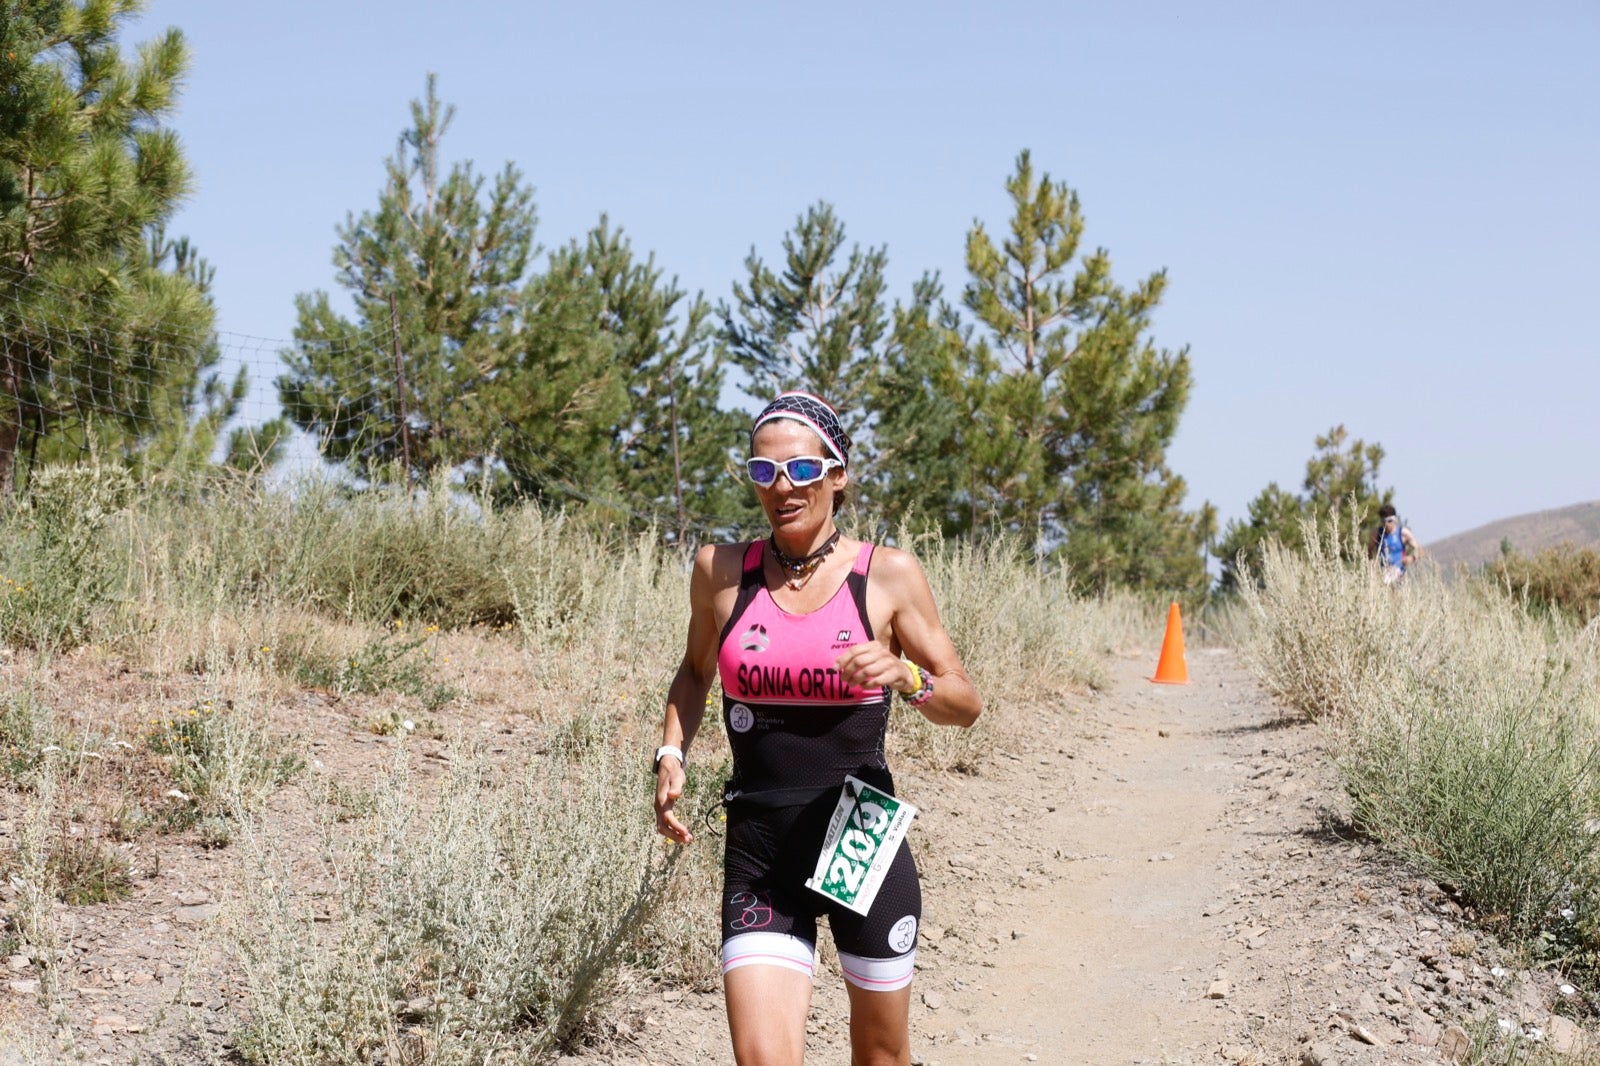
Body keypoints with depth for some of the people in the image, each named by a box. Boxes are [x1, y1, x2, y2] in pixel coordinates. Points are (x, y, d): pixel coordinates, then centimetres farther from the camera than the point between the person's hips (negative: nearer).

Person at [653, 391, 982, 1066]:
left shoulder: (888, 575, -2)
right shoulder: (720, 571, 2)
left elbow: (966, 704, 4)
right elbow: (695, 672, 21)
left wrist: (906, 677, -17)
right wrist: (671, 756, 5)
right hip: (760, 851, 0)